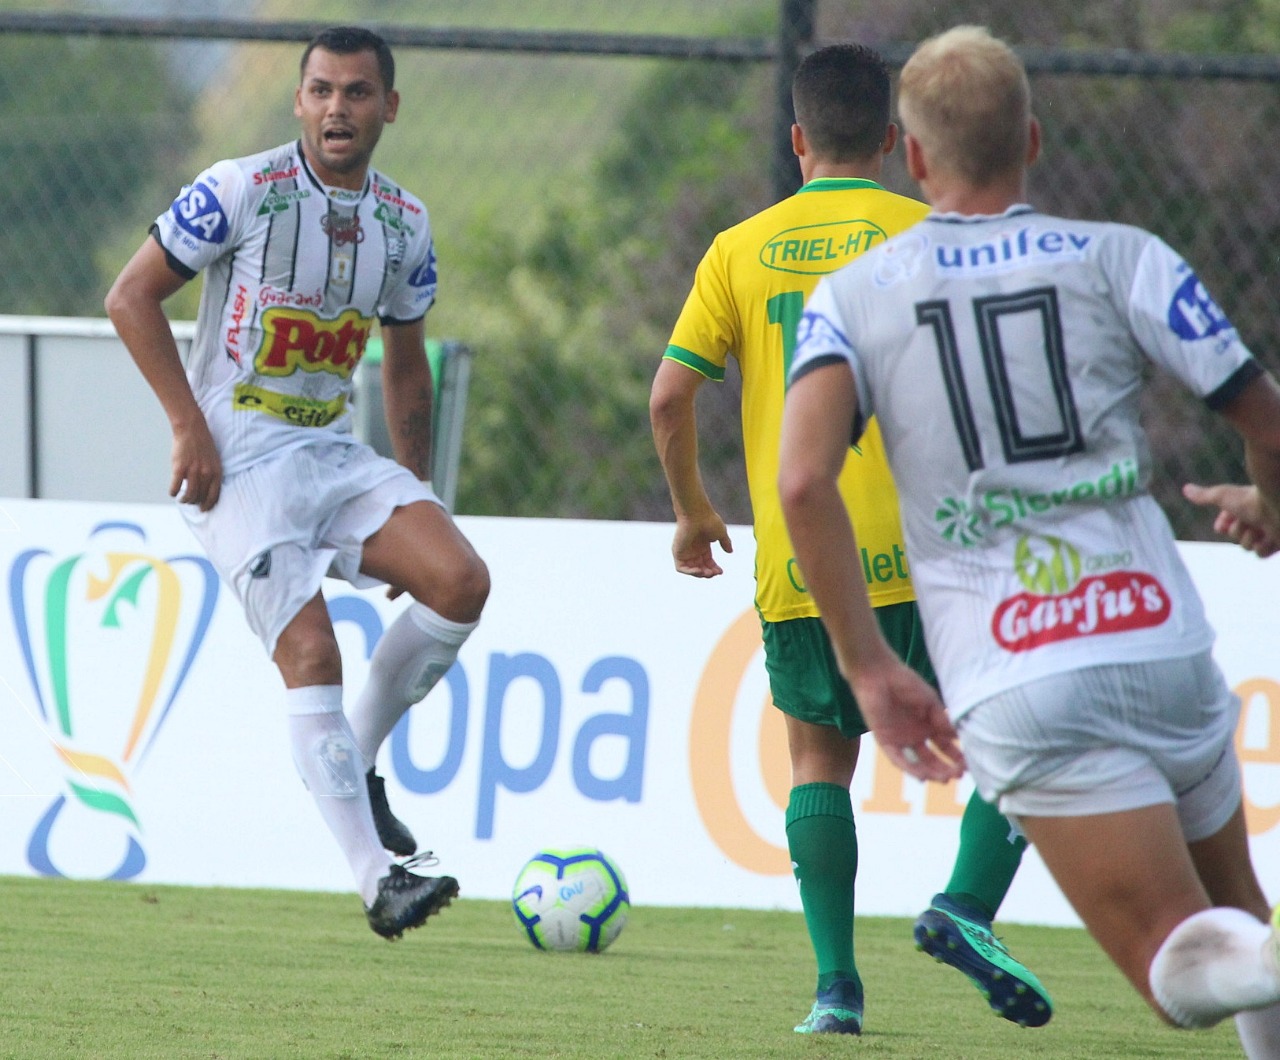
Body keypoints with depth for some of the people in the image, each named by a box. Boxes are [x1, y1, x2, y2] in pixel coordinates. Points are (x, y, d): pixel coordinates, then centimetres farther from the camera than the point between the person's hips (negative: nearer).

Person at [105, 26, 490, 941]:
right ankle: (377, 881, -17)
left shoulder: (405, 225, 7)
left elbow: (405, 363, 20)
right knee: (311, 651, -17)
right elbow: (131, 297, -6)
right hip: (239, 463, -5)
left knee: (461, 580, -17)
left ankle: (357, 760, 3)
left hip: (336, 454, 5)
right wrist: (189, 426, -12)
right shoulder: (241, 191, -9)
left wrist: (416, 498, 17)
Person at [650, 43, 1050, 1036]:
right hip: (917, 555, -3)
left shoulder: (742, 249, 7)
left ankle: (836, 983, 5)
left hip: (795, 570, 3)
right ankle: (966, 907, -11)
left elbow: (670, 395, 4)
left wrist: (692, 510, 19)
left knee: (820, 760, 17)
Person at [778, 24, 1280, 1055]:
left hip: (1014, 689, -1)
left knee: (1182, 967, -1)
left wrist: (869, 668, -3)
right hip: (1162, 648, 1)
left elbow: (804, 480, -10)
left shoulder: (851, 295, 6)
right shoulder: (1120, 257, 4)